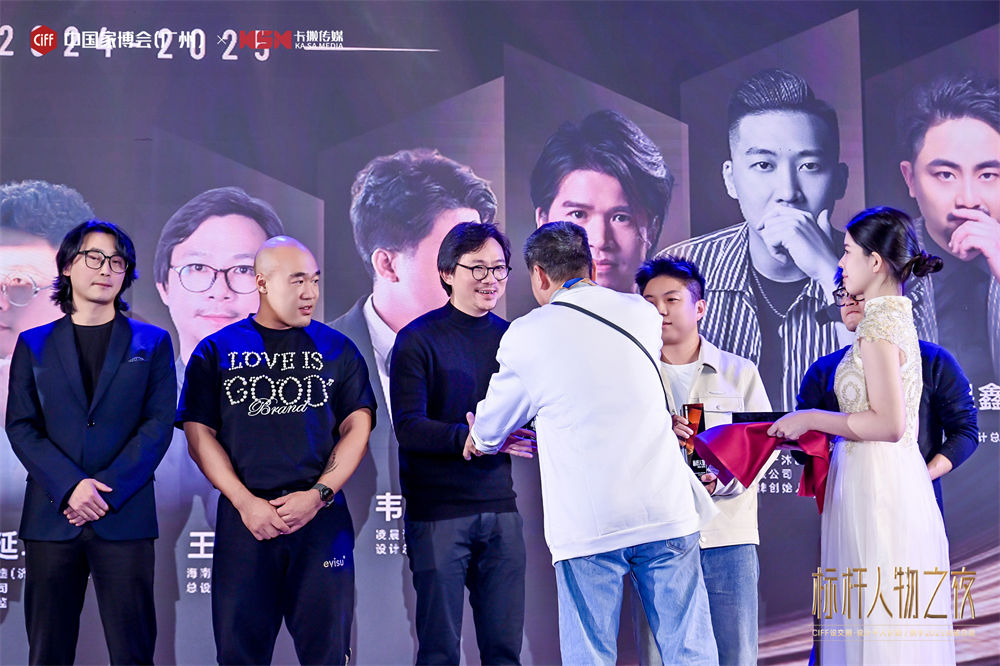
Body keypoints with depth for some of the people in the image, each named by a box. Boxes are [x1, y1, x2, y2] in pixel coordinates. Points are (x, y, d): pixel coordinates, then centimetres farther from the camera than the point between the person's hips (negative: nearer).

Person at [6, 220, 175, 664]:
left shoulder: (152, 343, 10)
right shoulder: (34, 344, 13)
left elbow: (159, 424, 1)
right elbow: (21, 426, 4)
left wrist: (107, 492, -11)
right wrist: (71, 486, -11)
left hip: (125, 516, -1)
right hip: (51, 515, 1)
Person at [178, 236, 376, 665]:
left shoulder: (337, 349, 10)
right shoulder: (216, 351, 9)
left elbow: (357, 429, 5)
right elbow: (199, 434, 3)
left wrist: (319, 494, -9)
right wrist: (245, 502, -8)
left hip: (322, 517, 0)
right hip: (244, 516, 0)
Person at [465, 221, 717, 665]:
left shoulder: (526, 335, 0)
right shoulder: (642, 313, 10)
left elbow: (488, 434, 12)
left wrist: (476, 442, 37)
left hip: (588, 524, -3)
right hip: (668, 511, 3)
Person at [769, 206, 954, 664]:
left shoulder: (879, 325, -14)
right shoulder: (896, 317, 15)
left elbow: (889, 423, -20)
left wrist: (810, 419, -12)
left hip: (876, 483, -10)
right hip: (897, 478, 10)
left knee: (875, 622, -5)